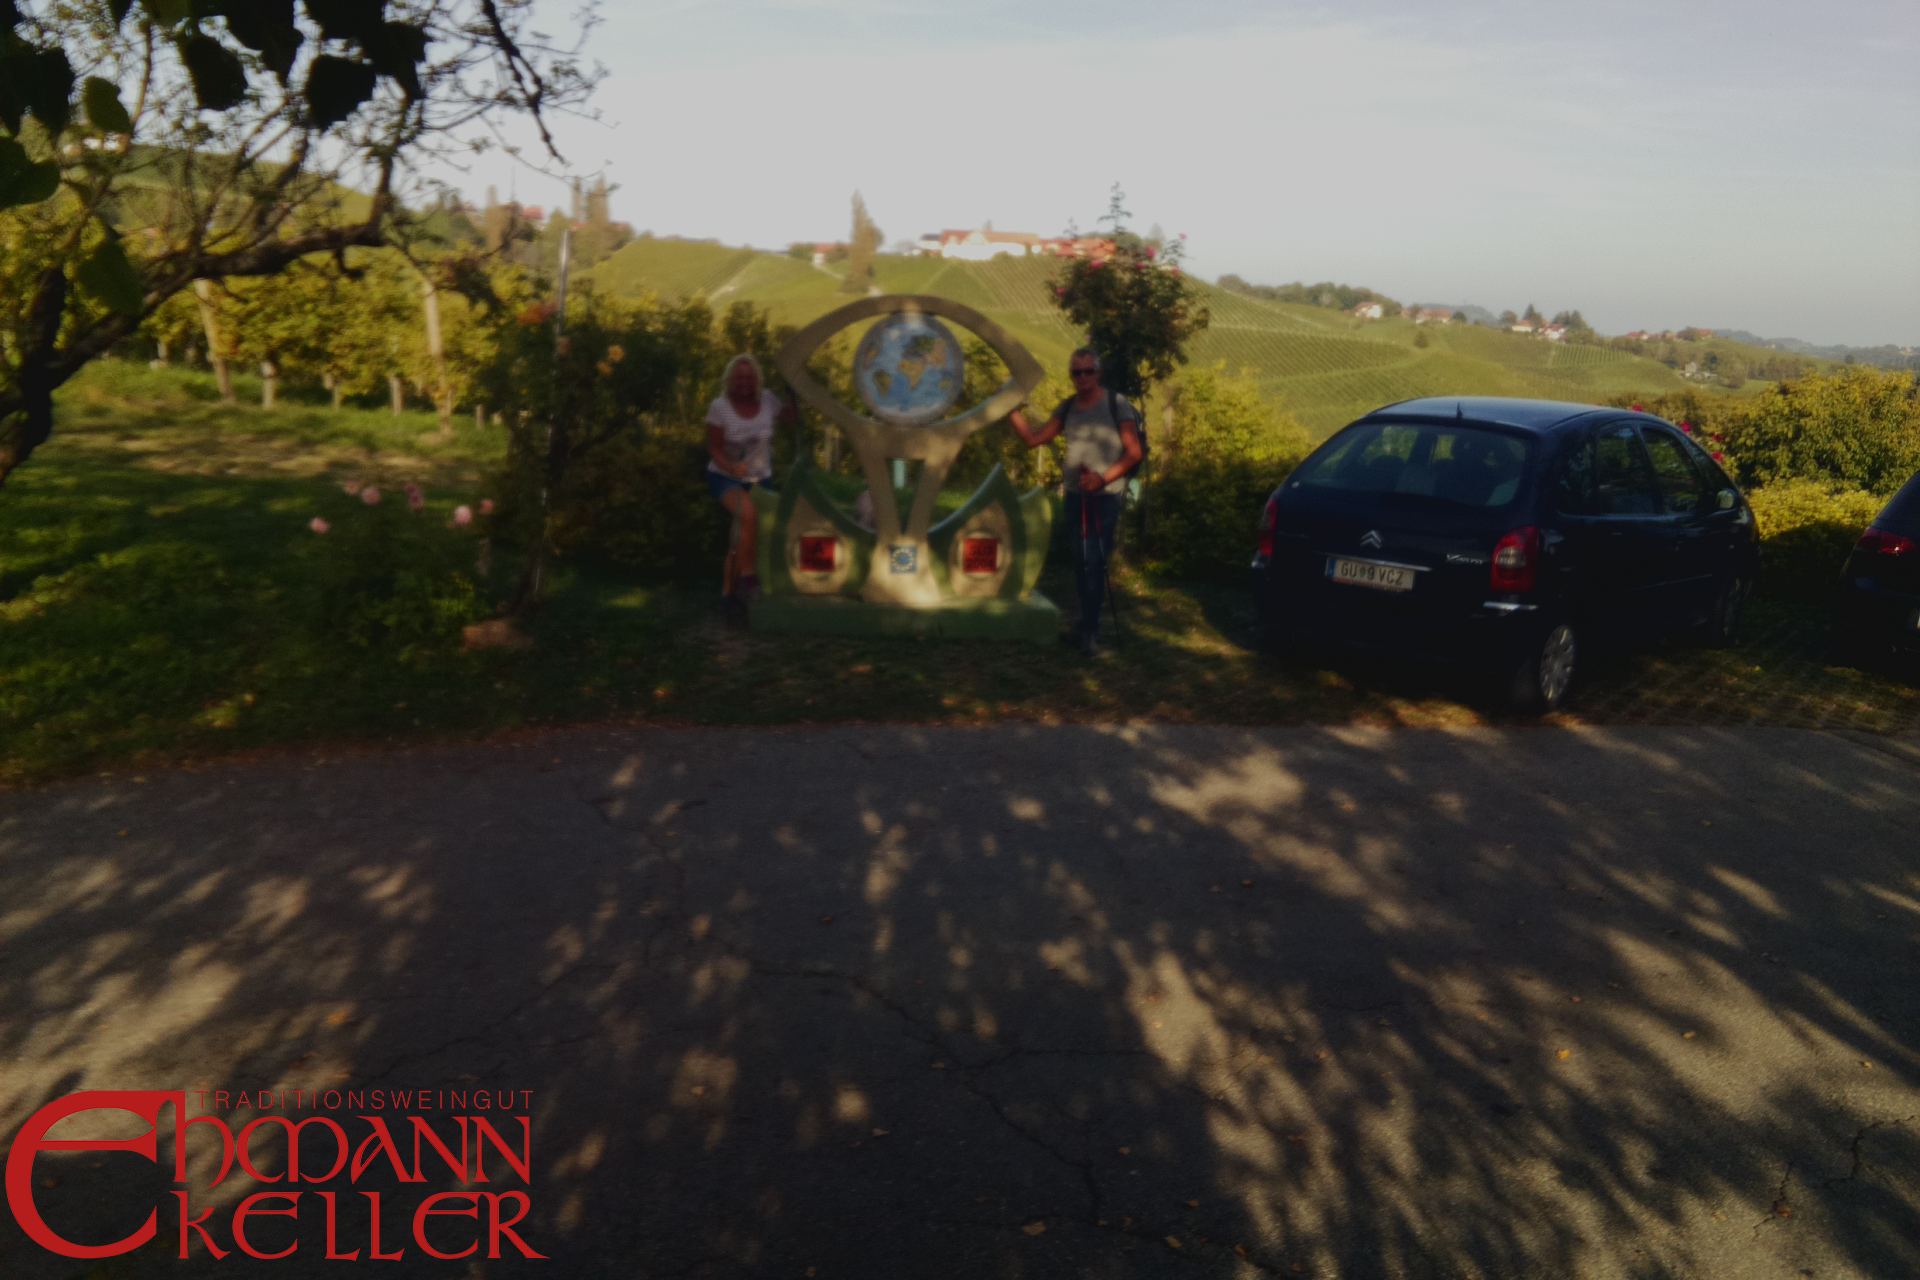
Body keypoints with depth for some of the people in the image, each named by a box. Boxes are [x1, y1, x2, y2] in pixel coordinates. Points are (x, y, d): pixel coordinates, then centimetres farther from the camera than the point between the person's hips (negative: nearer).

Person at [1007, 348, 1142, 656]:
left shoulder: (1116, 404, -5)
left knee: (1095, 562, -11)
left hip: (1105, 496, -5)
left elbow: (1134, 453, -8)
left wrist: (1103, 478, -18)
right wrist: (1011, 409, -1)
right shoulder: (1067, 407, 10)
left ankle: (1090, 630, -3)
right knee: (1079, 562, 10)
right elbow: (1034, 438, 6)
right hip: (1075, 495, 5)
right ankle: (1088, 624, 22)